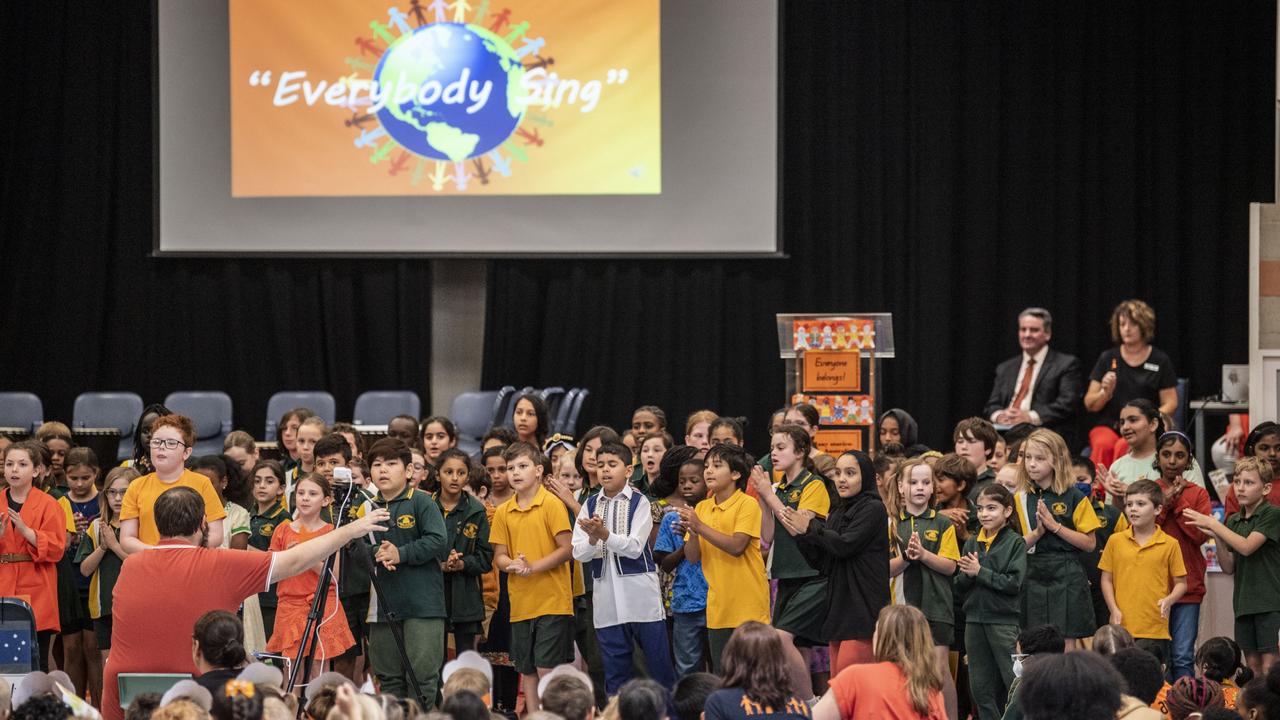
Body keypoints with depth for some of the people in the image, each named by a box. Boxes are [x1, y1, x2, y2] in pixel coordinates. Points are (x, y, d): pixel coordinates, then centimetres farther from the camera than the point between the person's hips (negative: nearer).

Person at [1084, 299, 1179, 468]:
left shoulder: (1160, 361, 8)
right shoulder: (1108, 358, 13)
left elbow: (1170, 404, 5)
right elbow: (1089, 405, 13)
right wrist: (1105, 392, -9)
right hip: (1107, 426, 2)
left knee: (1124, 446, -36)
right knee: (1103, 445, -34)